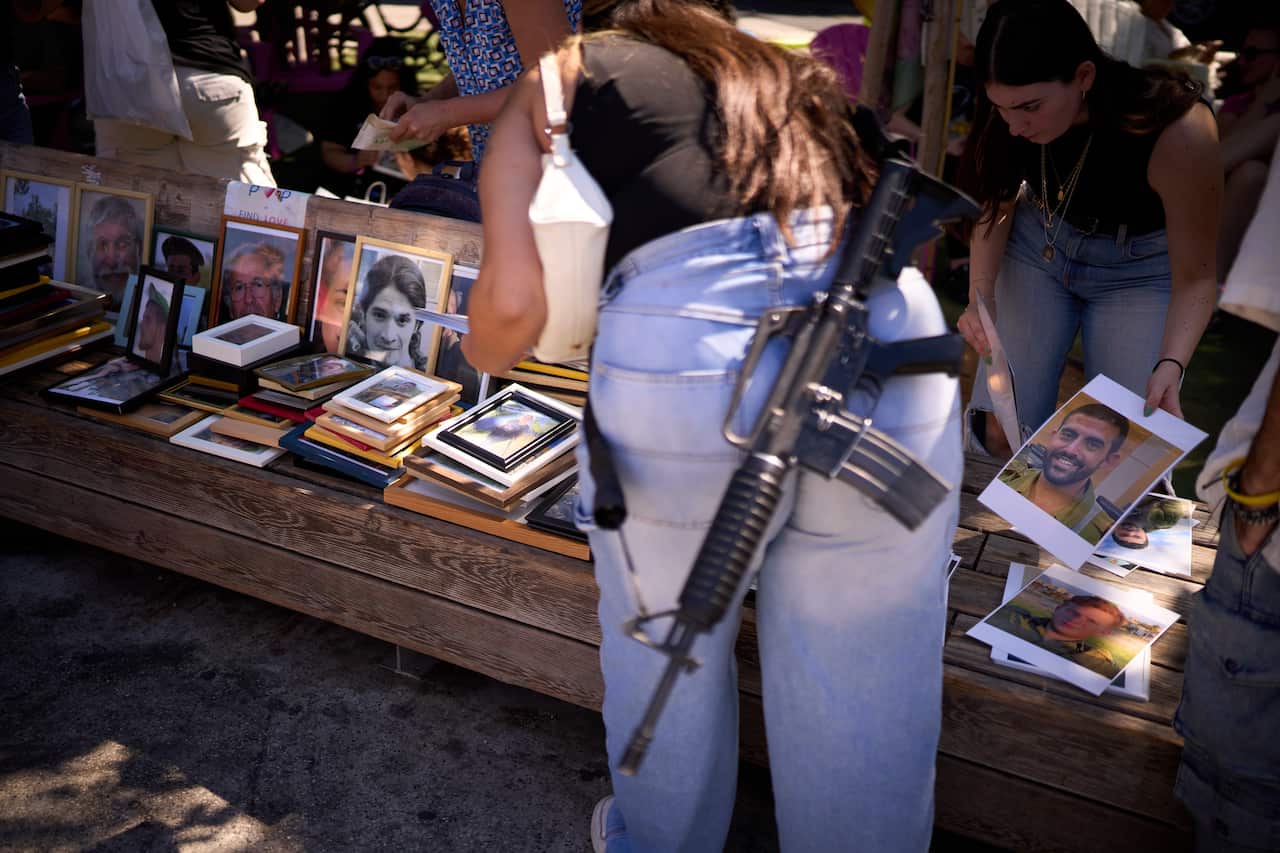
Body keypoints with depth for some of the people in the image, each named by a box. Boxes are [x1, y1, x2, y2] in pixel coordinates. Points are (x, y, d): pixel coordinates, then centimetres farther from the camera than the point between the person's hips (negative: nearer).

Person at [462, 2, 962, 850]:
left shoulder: (563, 81, 21)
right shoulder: (799, 78, 33)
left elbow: (514, 304, 9)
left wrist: (482, 356, 32)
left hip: (683, 352, -3)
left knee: (666, 650, 23)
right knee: (861, 687, 18)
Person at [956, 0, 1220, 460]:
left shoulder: (1179, 134, -34)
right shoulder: (1012, 111, -23)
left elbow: (1195, 276, -22)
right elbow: (996, 205, -5)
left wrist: (1170, 365, -39)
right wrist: (980, 295, -23)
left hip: (1140, 269, -2)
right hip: (1039, 245, 3)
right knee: (998, 435, -10)